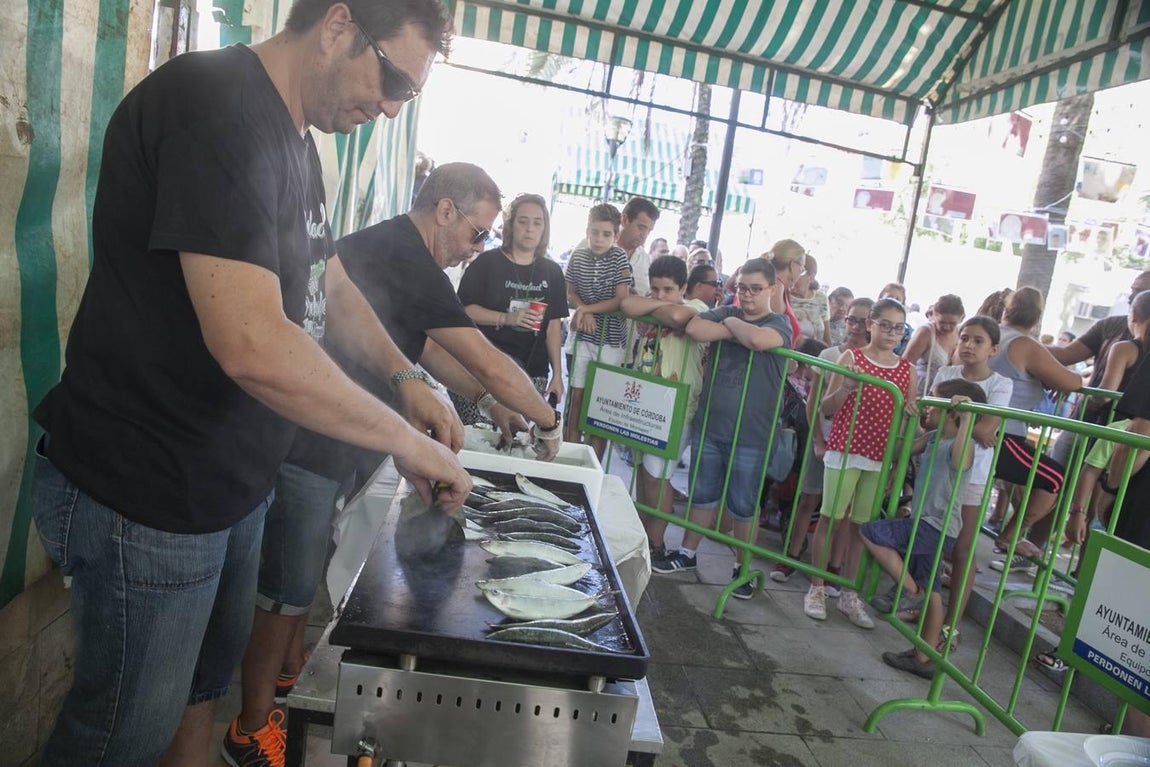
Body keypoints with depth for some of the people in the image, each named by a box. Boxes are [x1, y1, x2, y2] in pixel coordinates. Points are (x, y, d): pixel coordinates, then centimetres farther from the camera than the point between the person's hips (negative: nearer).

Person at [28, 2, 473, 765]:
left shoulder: (293, 138, 8)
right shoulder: (216, 105, -24)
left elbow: (332, 287, 18)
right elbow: (254, 347, -33)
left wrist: (406, 378, 3)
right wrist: (407, 440, -22)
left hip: (232, 483, 9)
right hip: (147, 498, -9)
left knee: (205, 680, 24)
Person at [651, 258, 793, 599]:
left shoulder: (779, 324, -2)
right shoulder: (725, 313, 9)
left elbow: (760, 340, -26)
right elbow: (694, 328, -12)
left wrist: (732, 323, -9)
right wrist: (734, 326, -15)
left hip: (750, 435, -4)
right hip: (708, 424, 4)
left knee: (743, 505, 8)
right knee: (702, 494, 16)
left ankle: (743, 567, 25)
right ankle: (686, 554, 31)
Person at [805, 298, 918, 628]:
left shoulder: (907, 370, 7)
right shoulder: (851, 358, -2)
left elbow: (909, 418, 10)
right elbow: (825, 409, -4)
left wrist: (912, 414, -13)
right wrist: (845, 388, -23)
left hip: (880, 457, 3)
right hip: (844, 450, -3)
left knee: (861, 525, 9)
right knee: (831, 517, 2)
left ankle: (849, 595, 20)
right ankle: (816, 589, 14)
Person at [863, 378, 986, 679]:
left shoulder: (960, 445, -17)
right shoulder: (935, 439, 10)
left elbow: (959, 463, -42)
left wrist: (967, 418, -46)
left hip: (935, 527, -9)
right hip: (929, 526, 9)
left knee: (869, 532, -14)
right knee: (930, 592, 14)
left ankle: (911, 590, -2)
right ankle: (923, 657, 24)